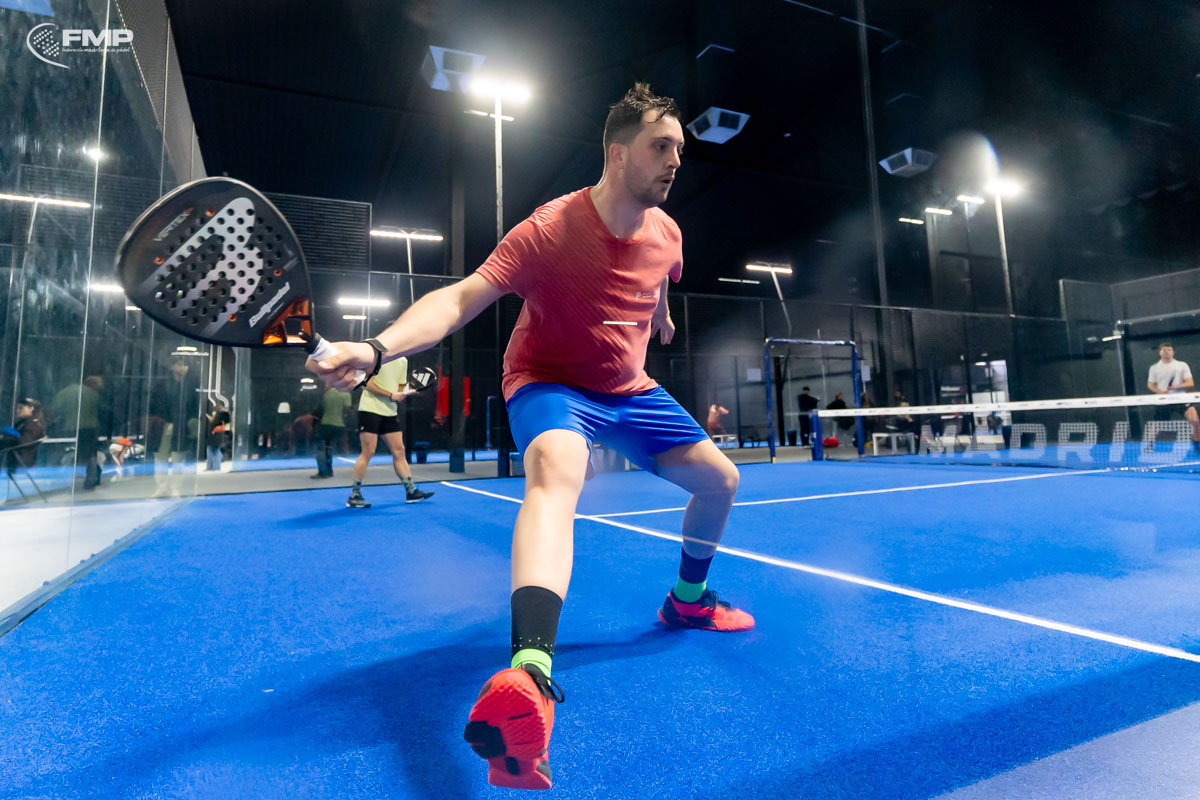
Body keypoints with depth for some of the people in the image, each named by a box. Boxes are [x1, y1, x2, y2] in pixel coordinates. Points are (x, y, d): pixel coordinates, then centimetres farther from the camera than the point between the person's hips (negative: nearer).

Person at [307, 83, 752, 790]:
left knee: (720, 480, 7)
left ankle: (688, 600, 33)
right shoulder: (550, 229, -24)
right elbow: (462, 298, -33)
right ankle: (531, 678, -54)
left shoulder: (666, 233, -4)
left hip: (631, 389, 7)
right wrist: (378, 347, -48)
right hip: (551, 384, -6)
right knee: (555, 469, -41)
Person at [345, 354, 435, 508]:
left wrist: (400, 395, -4)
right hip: (370, 409, -7)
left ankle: (411, 491, 12)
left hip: (390, 412, 7)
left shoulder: (403, 361, 13)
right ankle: (354, 496, 3)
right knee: (368, 452, -7)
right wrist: (390, 395, -18)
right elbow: (368, 385, -12)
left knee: (399, 451, 6)